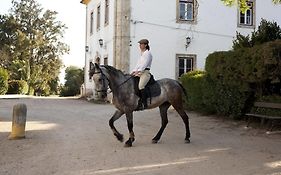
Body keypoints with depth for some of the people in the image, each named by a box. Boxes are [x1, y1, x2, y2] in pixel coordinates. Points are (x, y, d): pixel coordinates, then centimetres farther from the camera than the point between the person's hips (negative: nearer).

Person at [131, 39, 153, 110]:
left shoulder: (148, 53, -6)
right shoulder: (141, 54, 21)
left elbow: (144, 64, -16)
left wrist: (138, 71, -25)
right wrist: (133, 72, 8)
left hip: (145, 72, -10)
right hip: (139, 73, 10)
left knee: (140, 86, -27)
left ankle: (145, 104, -25)